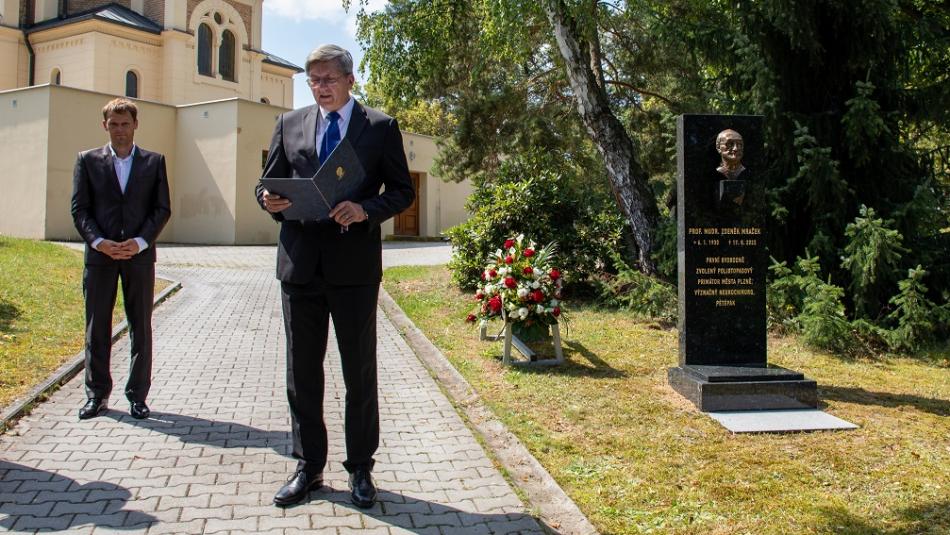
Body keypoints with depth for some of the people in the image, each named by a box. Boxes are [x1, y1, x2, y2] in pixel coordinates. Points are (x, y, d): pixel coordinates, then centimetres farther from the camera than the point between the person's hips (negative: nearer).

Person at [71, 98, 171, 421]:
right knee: (97, 327, 5)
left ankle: (137, 395, 12)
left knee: (141, 327, 3)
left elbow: (162, 209, 3)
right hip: (99, 254, 1)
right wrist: (99, 242, -12)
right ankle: (97, 394, 16)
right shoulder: (87, 160, 9)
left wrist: (140, 242, -11)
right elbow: (79, 209, 3)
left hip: (139, 254, 0)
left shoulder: (154, 161, 8)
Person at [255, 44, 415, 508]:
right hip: (300, 262, 3)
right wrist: (270, 201, -11)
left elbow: (402, 190, 0)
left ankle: (360, 468, 21)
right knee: (302, 370, 10)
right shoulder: (289, 124, 11)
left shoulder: (381, 127, 3)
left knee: (360, 372, 7)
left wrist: (366, 210, -18)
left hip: (355, 265, -3)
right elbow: (268, 182, 13)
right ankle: (308, 466, 24)